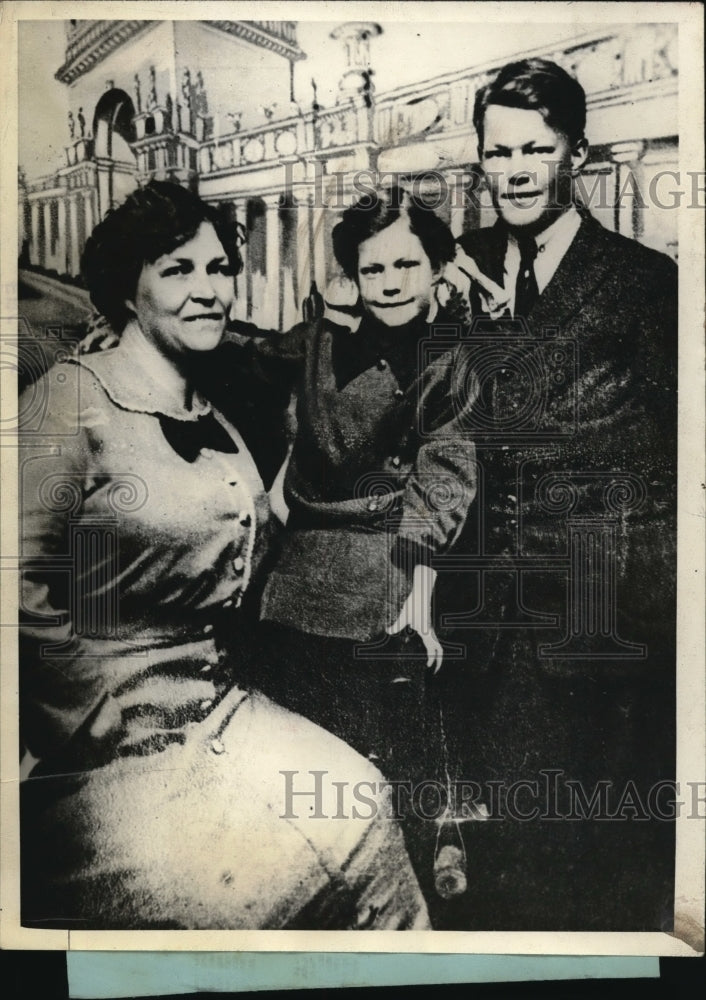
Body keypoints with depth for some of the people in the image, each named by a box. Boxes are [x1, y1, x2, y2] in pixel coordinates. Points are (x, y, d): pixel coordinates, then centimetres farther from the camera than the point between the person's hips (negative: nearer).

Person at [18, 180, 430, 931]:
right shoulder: (74, 398, -10)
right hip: (108, 749, -6)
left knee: (359, 811, -9)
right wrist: (104, 720, -11)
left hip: (216, 717, 6)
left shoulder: (216, 426, 13)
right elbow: (25, 588, -14)